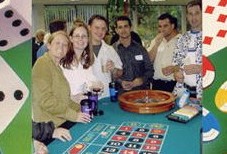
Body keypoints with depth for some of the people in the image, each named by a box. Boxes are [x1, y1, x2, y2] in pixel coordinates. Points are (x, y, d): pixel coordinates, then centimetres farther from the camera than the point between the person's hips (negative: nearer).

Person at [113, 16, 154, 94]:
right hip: (120, 92, -2)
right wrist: (120, 83, -14)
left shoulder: (140, 49, 14)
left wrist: (142, 80, -3)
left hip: (141, 90, 2)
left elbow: (150, 70, 15)